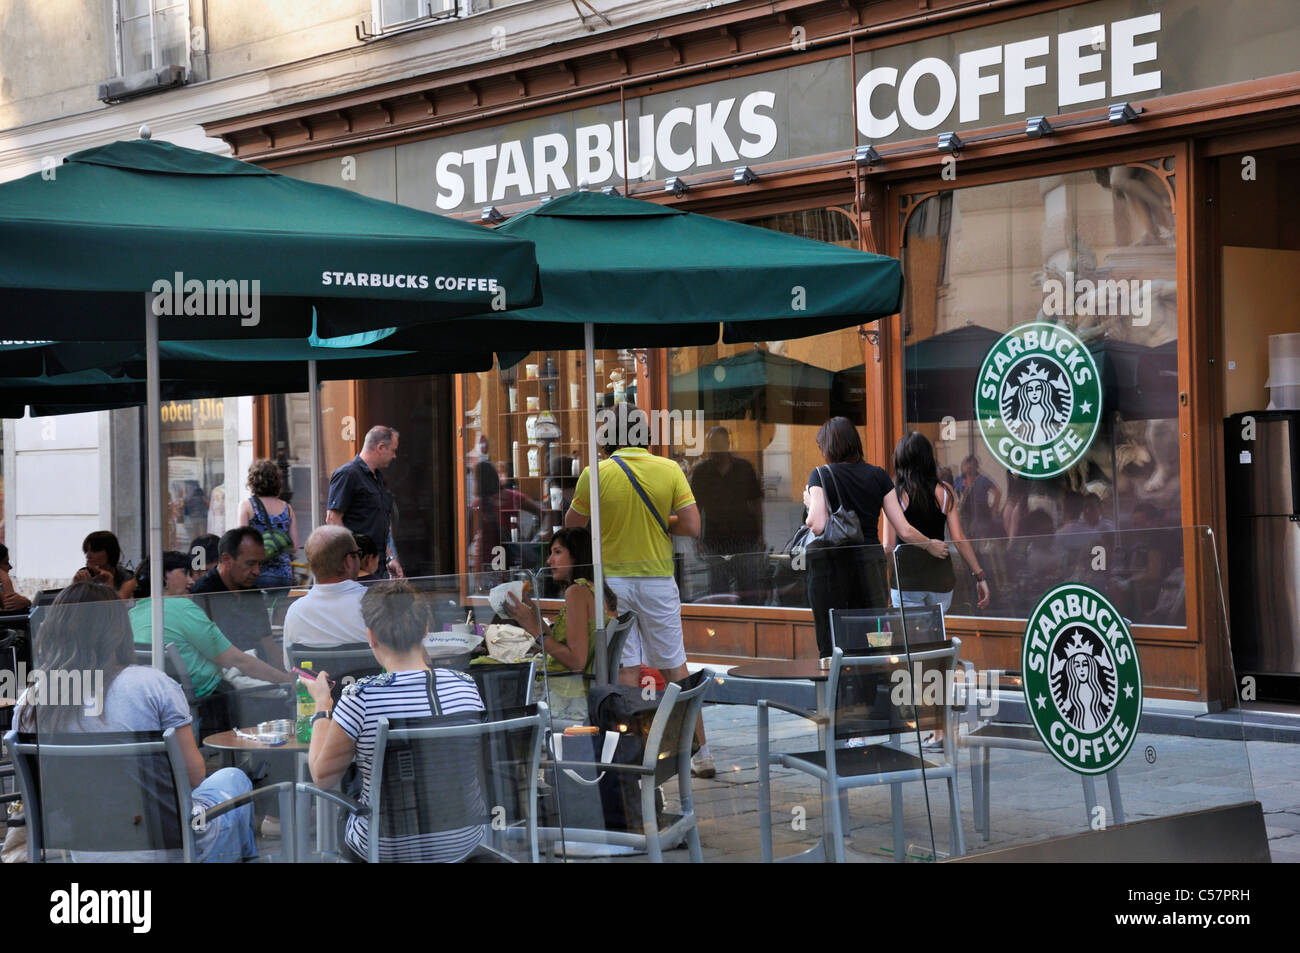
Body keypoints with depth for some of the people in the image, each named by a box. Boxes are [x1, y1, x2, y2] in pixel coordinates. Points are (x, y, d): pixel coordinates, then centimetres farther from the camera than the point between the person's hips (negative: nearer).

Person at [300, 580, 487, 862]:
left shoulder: (360, 699, -23)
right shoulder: (466, 686, -11)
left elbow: (322, 777, -9)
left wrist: (322, 705, 5)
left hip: (389, 850, -4)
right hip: (463, 841, 4)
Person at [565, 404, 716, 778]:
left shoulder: (596, 474, -10)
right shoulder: (670, 470, -5)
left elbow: (572, 523, 3)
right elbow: (692, 526, -8)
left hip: (613, 579, -2)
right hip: (659, 579, 2)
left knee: (626, 669, 3)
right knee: (675, 668, 9)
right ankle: (701, 753, 11)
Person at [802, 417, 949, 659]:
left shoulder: (821, 475, -3)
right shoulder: (878, 476, 7)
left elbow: (818, 526, -17)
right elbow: (904, 530, 5)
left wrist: (809, 504, 3)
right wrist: (930, 545, 22)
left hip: (831, 564, -3)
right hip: (871, 563, 3)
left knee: (831, 648, 1)